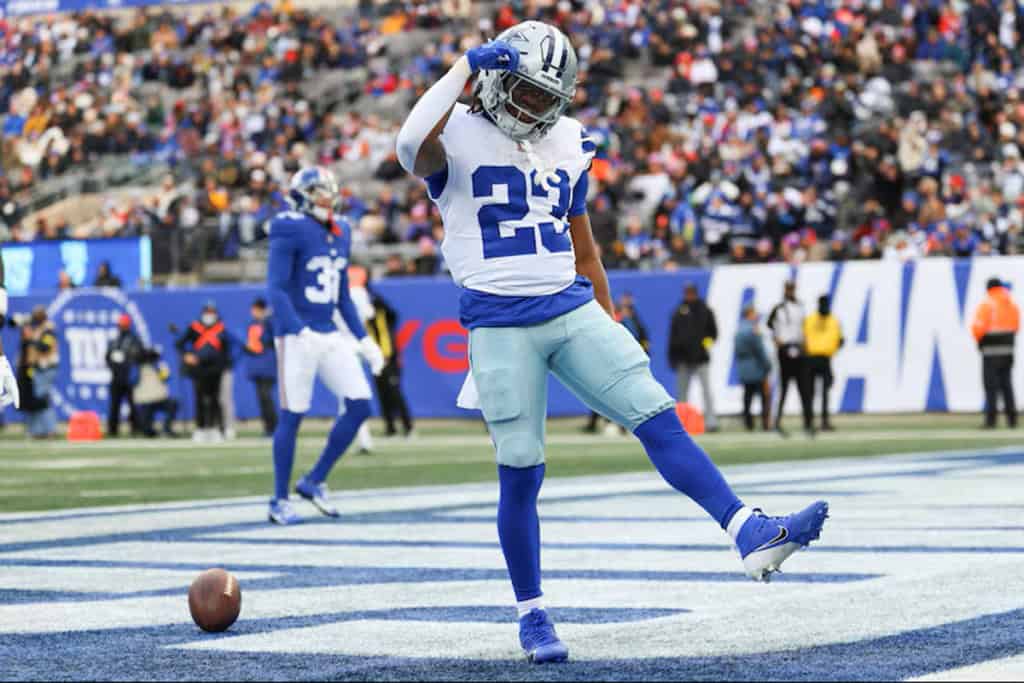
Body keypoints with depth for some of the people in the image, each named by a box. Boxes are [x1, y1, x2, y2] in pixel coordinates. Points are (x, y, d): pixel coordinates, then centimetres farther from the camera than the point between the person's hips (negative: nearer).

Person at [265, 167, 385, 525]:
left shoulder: (340, 232, 13)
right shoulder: (289, 230, -9)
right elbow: (276, 289, -15)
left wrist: (364, 339, 14)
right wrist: (300, 332, -28)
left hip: (331, 336, 7)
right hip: (296, 337, -7)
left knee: (359, 406, -2)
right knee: (292, 416, -3)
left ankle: (314, 481, 11)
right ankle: (279, 501, 9)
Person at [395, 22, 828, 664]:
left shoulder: (566, 144, 12)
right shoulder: (459, 135, -4)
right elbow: (411, 146, -30)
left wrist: (612, 328, 20)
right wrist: (466, 67, -26)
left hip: (573, 310, 4)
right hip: (501, 324, -4)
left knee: (657, 416, -8)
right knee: (520, 471, -1)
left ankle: (752, 534, -14)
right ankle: (532, 614, 13)